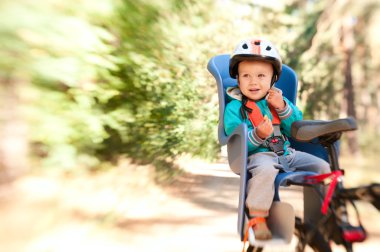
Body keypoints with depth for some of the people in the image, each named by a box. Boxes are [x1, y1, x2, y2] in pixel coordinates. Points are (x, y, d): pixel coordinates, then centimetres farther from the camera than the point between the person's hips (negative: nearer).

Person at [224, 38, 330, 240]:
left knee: (323, 167, -1)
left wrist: (283, 109, -7)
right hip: (257, 154, -6)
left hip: (287, 153, 6)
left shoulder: (278, 100, 14)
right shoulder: (234, 108, -3)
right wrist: (258, 135, -30)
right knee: (265, 169, -39)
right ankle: (258, 218, -23)